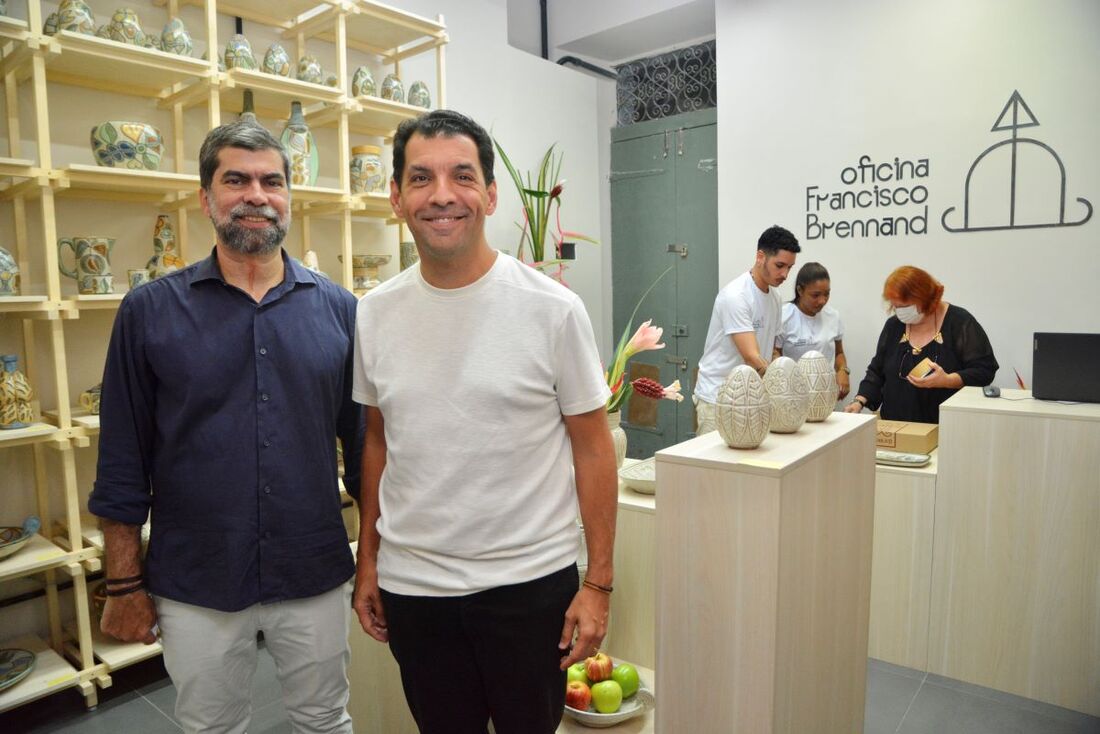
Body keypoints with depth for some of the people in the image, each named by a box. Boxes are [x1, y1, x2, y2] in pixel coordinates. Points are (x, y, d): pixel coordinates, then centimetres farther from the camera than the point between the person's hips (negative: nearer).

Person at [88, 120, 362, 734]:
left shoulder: (339, 310, -3)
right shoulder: (149, 312, -5)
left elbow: (363, 443, 2)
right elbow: (123, 462, -1)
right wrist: (125, 584, 0)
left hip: (316, 579, 1)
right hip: (195, 588, 0)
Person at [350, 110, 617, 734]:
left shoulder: (553, 309, -12)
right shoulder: (374, 314, -1)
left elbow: (592, 449, -7)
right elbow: (378, 443, 8)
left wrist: (599, 583, -7)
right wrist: (368, 561, 9)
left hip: (531, 582, -2)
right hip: (411, 585, 3)